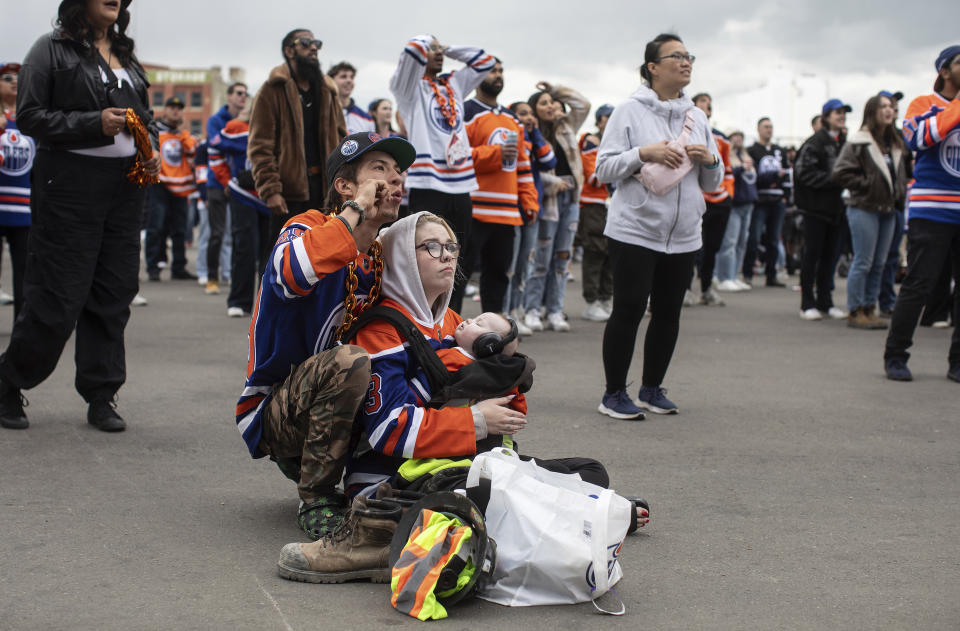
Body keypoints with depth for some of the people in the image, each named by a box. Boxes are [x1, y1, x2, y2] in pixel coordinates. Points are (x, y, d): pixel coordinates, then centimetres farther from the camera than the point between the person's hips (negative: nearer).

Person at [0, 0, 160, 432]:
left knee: (114, 295, 7)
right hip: (70, 184, -6)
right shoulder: (53, 49, -3)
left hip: (125, 187, 6)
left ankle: (101, 398, 16)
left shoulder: (126, 56, 17)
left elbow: (145, 116, 25)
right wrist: (95, 123, -18)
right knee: (58, 297, -4)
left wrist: (151, 150, 4)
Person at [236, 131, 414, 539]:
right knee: (349, 361, -36)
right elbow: (291, 274, -39)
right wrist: (356, 210, -30)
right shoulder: (309, 228, -14)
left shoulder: (381, 257, 8)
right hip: (274, 416, -7)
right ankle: (316, 501, -19)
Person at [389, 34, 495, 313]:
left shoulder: (453, 84, 21)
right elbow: (414, 50, -13)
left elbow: (484, 60, 24)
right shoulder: (408, 86, 3)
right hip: (428, 187, -6)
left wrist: (447, 48, 19)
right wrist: (425, 40, 9)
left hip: (461, 187, 6)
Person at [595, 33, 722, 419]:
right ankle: (614, 394, 7)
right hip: (634, 231, -5)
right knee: (628, 311, -4)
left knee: (668, 314, 10)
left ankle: (652, 388, 24)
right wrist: (643, 153, -20)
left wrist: (711, 160, -5)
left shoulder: (697, 117, 12)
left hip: (683, 236, 5)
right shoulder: (630, 112, -3)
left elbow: (712, 184, 16)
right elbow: (604, 169, -7)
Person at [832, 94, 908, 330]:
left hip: (888, 210, 7)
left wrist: (900, 195, 8)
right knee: (863, 263, -5)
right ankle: (856, 312, 2)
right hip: (864, 209, -7)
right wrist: (866, 185, -13)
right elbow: (841, 172, -15)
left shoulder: (896, 144, 14)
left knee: (879, 264, 9)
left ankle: (869, 309, 17)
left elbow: (901, 174, 24)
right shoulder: (858, 142, -9)